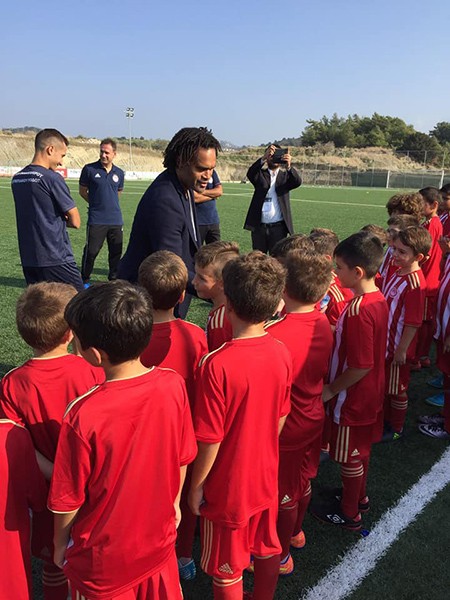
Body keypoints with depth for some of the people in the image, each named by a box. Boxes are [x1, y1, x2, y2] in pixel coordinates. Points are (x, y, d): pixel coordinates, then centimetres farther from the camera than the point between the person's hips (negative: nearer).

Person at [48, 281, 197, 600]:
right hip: (159, 540, 3)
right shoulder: (173, 385, -21)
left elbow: (68, 501, -17)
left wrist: (60, 544, 3)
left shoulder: (82, 416, -32)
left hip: (102, 561, -3)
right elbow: (183, 458, -5)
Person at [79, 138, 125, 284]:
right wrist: (95, 203, 6)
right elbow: (82, 191, 7)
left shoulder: (119, 173, 8)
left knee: (116, 252, 10)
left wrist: (110, 203, 10)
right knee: (91, 251, -1)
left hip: (116, 220, 4)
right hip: (96, 219, -3)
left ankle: (114, 279, 25)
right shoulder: (89, 169, -3)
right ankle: (84, 281, 14)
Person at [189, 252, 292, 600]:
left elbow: (210, 440, -22)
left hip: (227, 489, -5)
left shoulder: (217, 365, -30)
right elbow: (281, 418, 0)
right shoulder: (281, 354, -13)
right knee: (268, 549, 28)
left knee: (226, 571, 18)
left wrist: (196, 486, -6)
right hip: (266, 477, 6)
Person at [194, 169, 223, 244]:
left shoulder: (212, 172, 11)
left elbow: (220, 191, -1)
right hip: (198, 221, -5)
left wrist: (202, 192, -13)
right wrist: (213, 195, -2)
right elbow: (195, 198, -16)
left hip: (213, 220, 5)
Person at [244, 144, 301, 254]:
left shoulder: (285, 175, 8)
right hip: (258, 226, 1)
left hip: (278, 227, -1)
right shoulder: (261, 174, 8)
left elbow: (297, 182, -11)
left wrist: (288, 166, -32)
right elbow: (250, 174, -13)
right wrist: (264, 158, -29)